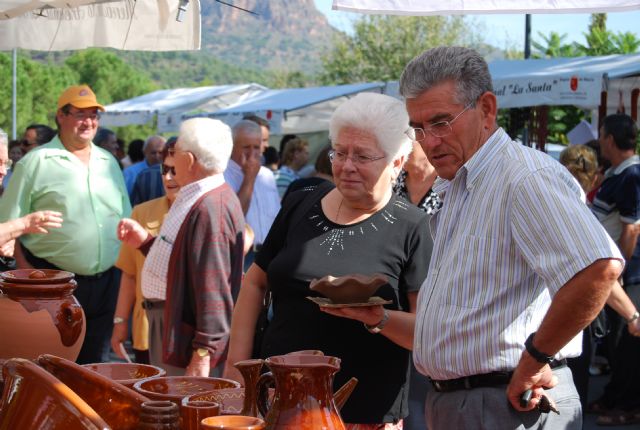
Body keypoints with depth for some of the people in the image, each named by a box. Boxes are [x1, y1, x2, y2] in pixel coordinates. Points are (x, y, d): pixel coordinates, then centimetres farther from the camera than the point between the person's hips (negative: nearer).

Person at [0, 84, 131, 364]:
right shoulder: (35, 163, -3)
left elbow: (126, 220, 18)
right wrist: (26, 269, -13)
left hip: (106, 281, 5)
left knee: (96, 363, 12)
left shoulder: (109, 162, 13)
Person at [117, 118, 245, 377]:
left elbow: (213, 288, -27)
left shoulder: (211, 209, -22)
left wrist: (203, 353, -27)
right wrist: (146, 241, 11)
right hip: (168, 323, 11)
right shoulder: (195, 199, 13)